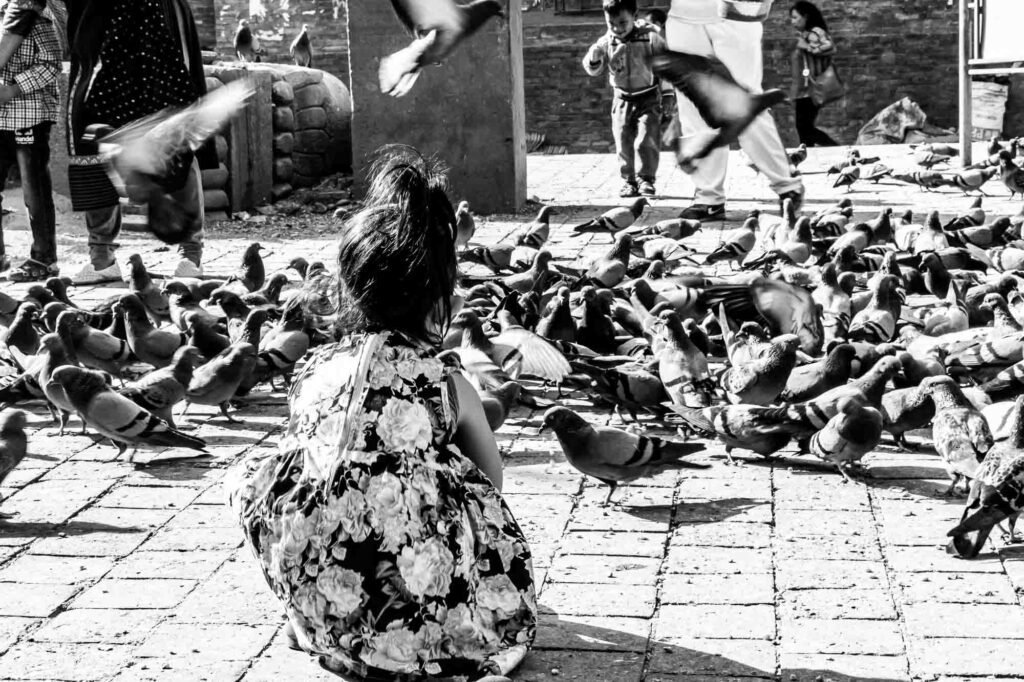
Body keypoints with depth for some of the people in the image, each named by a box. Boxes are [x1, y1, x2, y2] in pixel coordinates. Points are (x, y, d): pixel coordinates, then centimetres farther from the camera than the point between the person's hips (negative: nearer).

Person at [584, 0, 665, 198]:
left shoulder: (649, 38, -15)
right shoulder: (606, 42, -7)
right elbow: (594, 70, -3)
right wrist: (594, 59, -24)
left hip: (648, 98, -3)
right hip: (622, 99, 3)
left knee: (646, 142, -9)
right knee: (623, 144, 5)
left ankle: (646, 179, 6)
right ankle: (628, 181, 17)